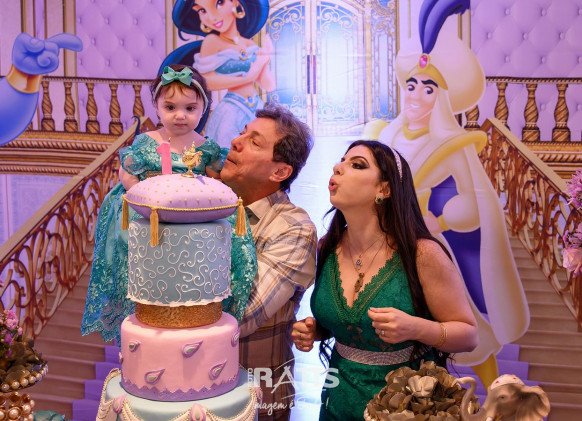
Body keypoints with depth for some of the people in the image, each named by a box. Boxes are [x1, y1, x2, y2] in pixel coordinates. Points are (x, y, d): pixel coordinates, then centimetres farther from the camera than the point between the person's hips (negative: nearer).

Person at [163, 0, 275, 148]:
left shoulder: (251, 45, 5)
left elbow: (269, 85, 8)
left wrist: (264, 61, -10)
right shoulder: (212, 41, -7)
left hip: (257, 108, 5)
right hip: (231, 112, -5)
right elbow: (206, 81, -16)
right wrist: (247, 77, -15)